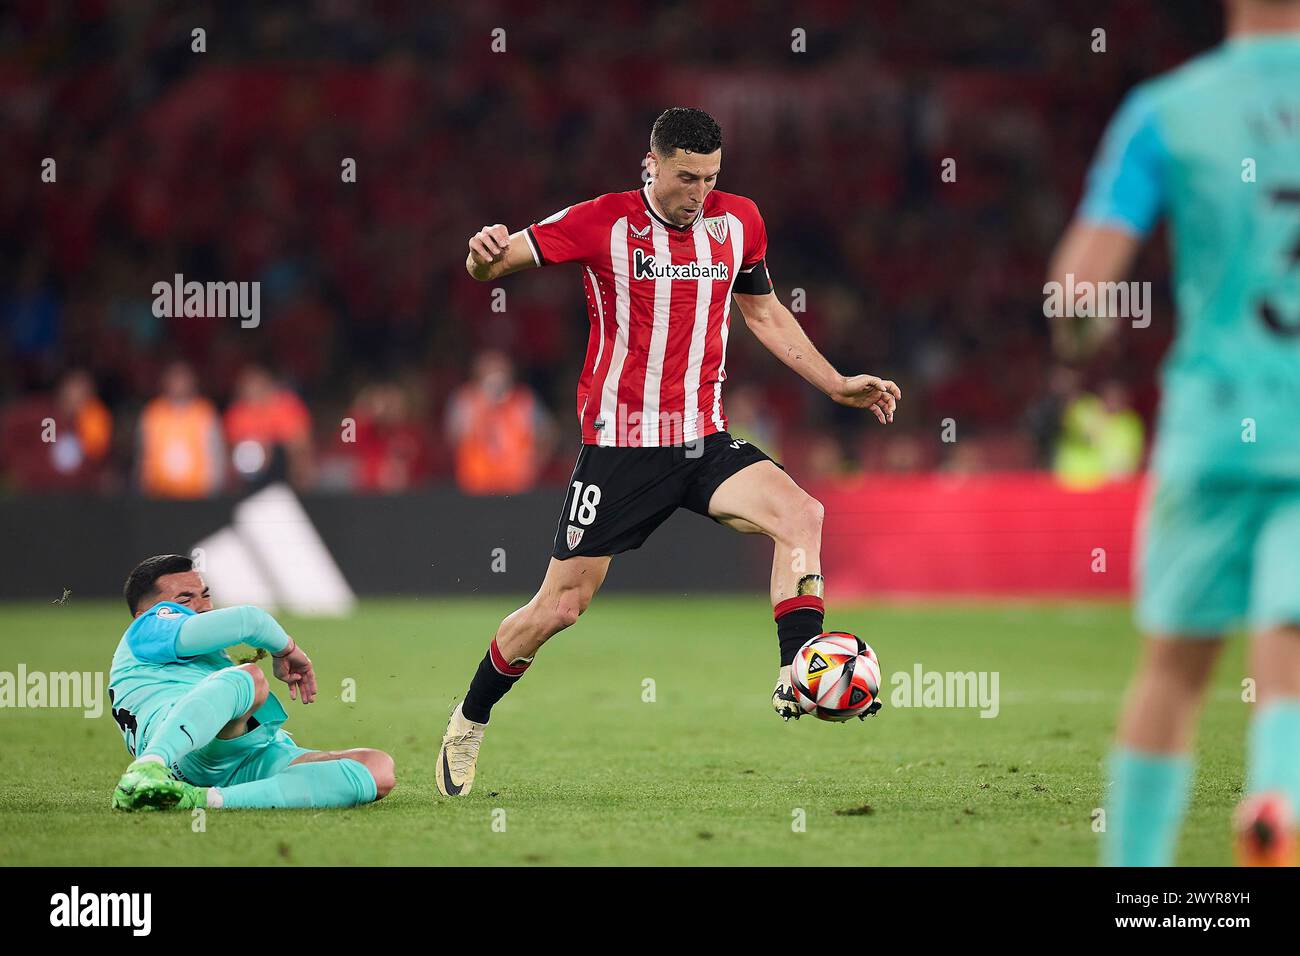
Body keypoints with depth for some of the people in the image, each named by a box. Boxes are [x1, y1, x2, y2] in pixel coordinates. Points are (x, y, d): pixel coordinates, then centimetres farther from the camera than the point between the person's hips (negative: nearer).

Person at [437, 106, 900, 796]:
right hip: (620, 446, -3)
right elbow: (492, 264, -7)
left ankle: (798, 675, -27)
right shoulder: (602, 222, -8)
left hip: (704, 441, 3)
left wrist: (839, 386, 17)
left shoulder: (738, 221, 5)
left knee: (800, 514, -25)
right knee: (559, 606, 0)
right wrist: (484, 255, -32)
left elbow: (763, 312, 21)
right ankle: (469, 723, 22)